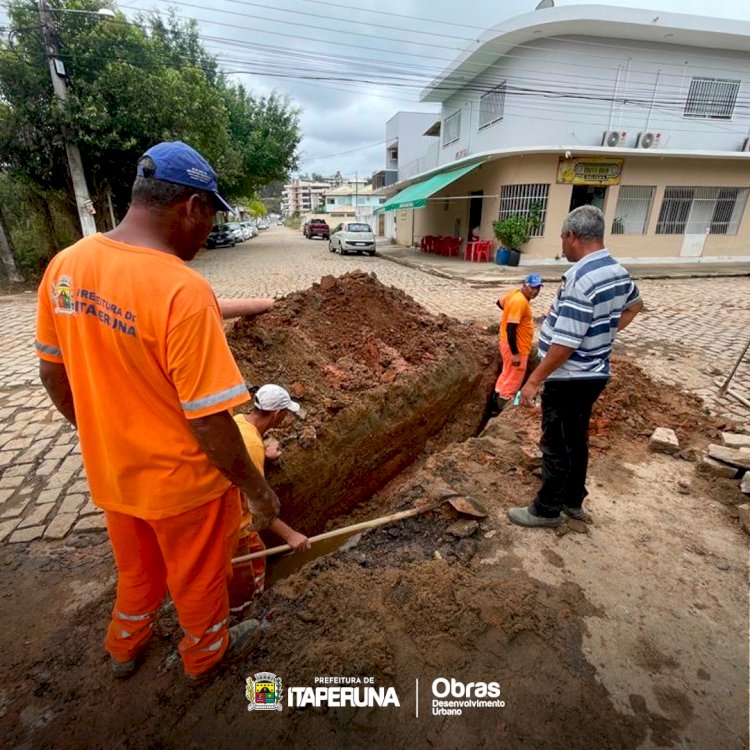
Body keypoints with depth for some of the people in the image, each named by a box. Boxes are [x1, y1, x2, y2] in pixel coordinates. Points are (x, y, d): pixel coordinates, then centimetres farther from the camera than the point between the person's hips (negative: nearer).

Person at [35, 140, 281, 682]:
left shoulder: (64, 266, -7)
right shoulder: (183, 290, -31)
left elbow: (53, 375, 4)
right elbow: (209, 422, -28)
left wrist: (101, 434, 18)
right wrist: (257, 488, -13)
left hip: (110, 472, 6)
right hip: (183, 480, -6)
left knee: (135, 569, 33)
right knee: (198, 576, 24)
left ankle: (126, 646, 60)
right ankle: (206, 652, 52)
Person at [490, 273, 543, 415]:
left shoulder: (516, 293, 2)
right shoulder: (520, 301, -26)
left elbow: (500, 303, 22)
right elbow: (510, 329, -29)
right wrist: (515, 353, -27)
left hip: (512, 345, 10)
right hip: (516, 347, -10)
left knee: (507, 375, 23)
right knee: (512, 380, 3)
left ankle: (497, 403, 38)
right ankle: (500, 409, 16)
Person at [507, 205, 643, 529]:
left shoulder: (580, 279, -25)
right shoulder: (618, 272, 6)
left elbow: (565, 344, -28)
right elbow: (634, 305, 28)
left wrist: (534, 381, -20)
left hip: (569, 379, -9)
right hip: (593, 374, 10)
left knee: (556, 445, 5)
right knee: (576, 440, 21)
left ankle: (546, 509, 22)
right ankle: (574, 500, 37)